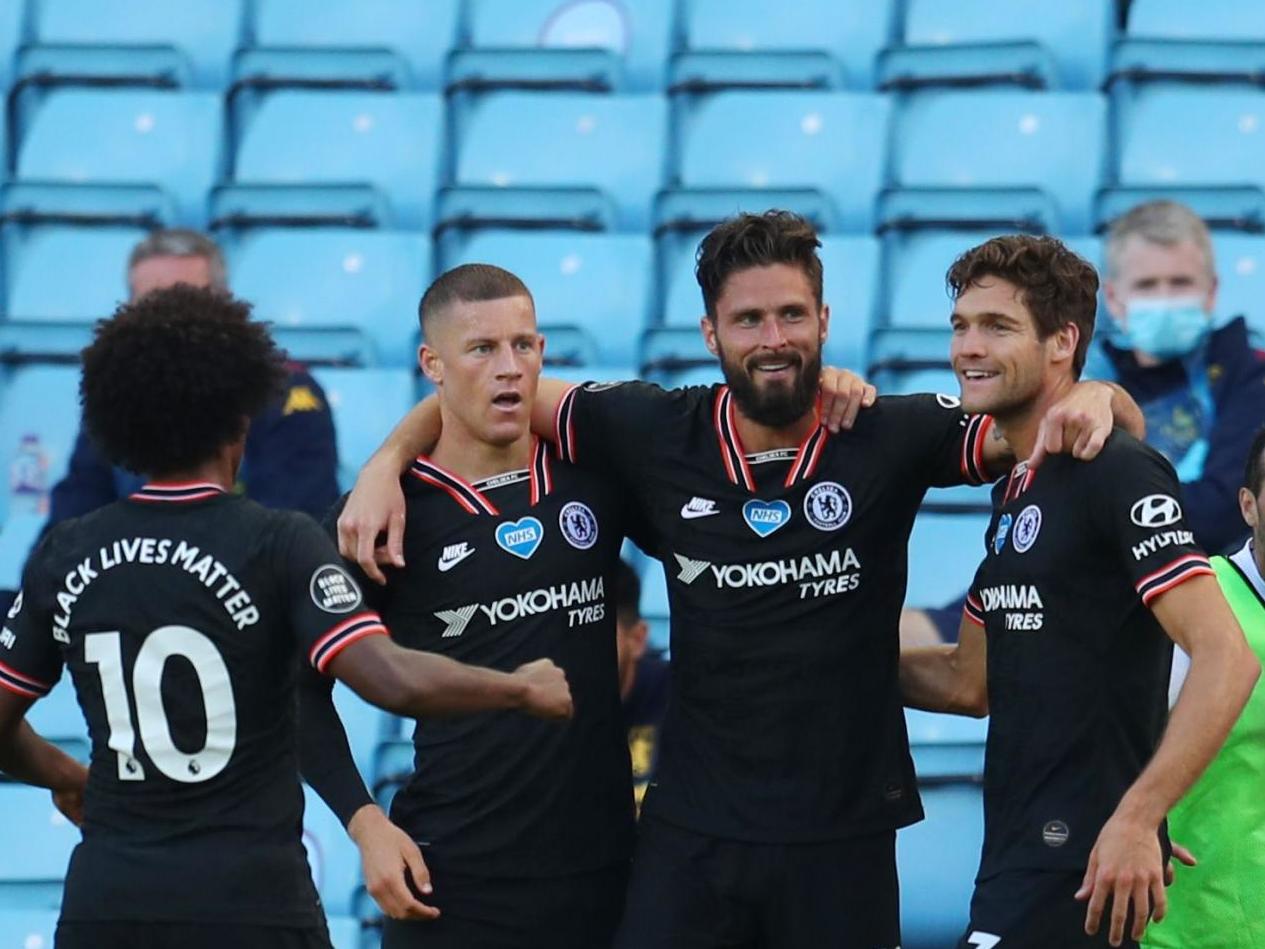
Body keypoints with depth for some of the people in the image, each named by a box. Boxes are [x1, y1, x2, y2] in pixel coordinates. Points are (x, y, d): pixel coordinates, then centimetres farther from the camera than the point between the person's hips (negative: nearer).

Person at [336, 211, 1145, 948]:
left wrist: (1091, 398, -26)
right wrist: (386, 465, -2)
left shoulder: (890, 438, -6)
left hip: (845, 835, -1)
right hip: (691, 832, 1)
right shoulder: (656, 433, -2)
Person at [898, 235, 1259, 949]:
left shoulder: (1116, 473, -13)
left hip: (1082, 860, -9)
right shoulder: (1016, 491, 16)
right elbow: (973, 683, 24)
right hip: (1018, 855, 9)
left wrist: (1137, 818, -27)